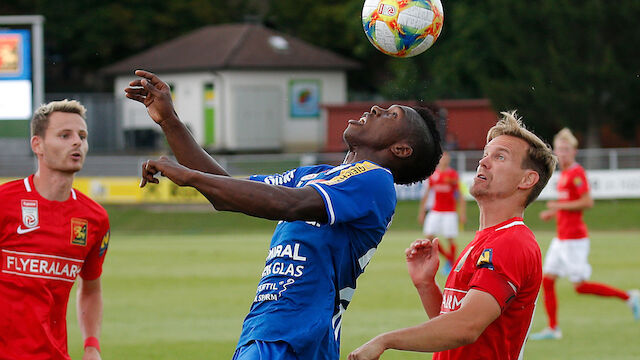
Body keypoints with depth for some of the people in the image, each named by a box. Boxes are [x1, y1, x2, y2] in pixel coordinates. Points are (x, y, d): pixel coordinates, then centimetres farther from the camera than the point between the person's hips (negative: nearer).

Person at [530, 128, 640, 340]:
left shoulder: (576, 173, -14)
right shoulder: (565, 173, 13)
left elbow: (587, 202, -21)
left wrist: (560, 205, -16)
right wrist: (553, 213, 13)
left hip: (574, 239, -9)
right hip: (562, 239, 9)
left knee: (580, 286, -6)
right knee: (547, 280, 5)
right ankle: (552, 329, 10)